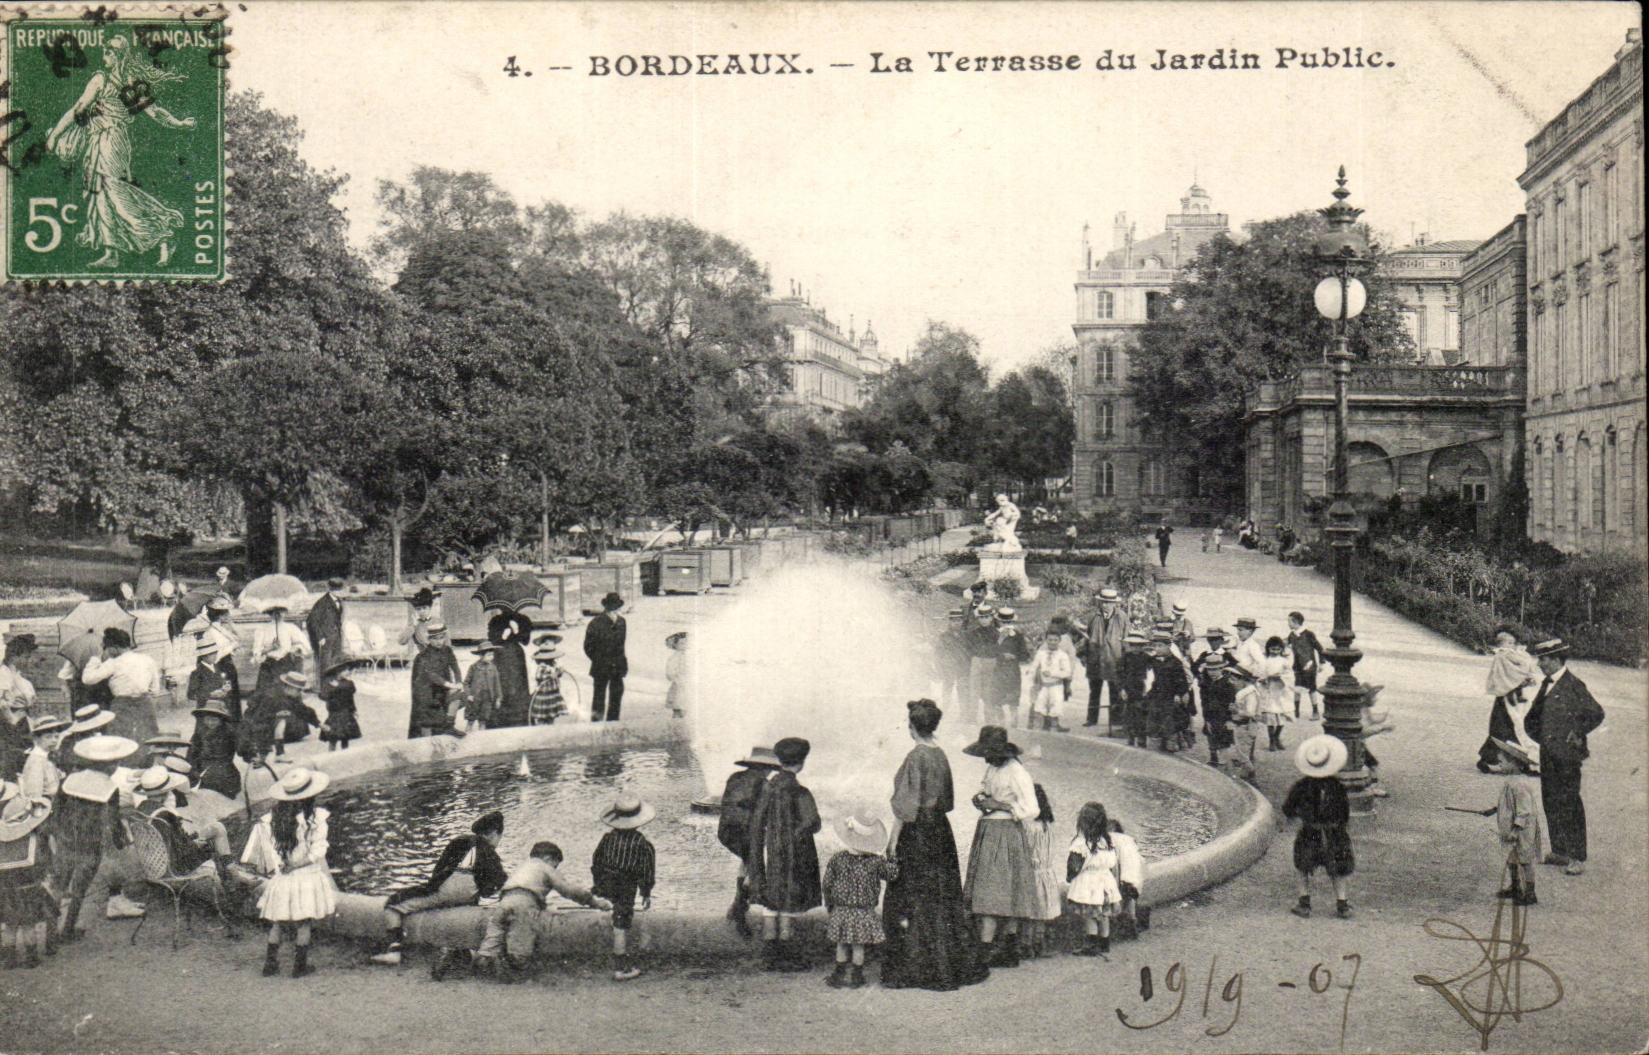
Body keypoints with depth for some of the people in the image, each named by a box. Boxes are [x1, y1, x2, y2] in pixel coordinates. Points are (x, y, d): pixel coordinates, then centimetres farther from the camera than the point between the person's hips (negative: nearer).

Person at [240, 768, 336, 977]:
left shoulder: (271, 818, -4)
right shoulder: (315, 818, -15)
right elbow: (317, 853, -16)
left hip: (280, 881, 3)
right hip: (307, 879, -3)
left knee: (277, 924, 17)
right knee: (304, 924, 10)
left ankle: (270, 965, 23)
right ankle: (300, 966, 18)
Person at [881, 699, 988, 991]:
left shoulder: (916, 758, -17)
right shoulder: (941, 755, 6)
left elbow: (905, 806, -18)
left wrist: (892, 841, -13)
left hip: (916, 835, -8)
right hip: (940, 831, 8)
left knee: (912, 901, 1)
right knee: (943, 896, 14)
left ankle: (917, 968, 6)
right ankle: (957, 962, 20)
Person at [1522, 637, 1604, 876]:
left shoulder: (1573, 686, -12)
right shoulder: (1547, 684, 13)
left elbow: (1596, 715, -13)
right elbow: (1533, 715, 27)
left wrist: (1576, 733, -10)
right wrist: (1535, 732, 14)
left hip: (1567, 756, -8)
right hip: (1548, 754, 8)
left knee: (1569, 805, -5)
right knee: (1551, 802, 13)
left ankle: (1578, 858, 1)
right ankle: (1559, 851, 23)